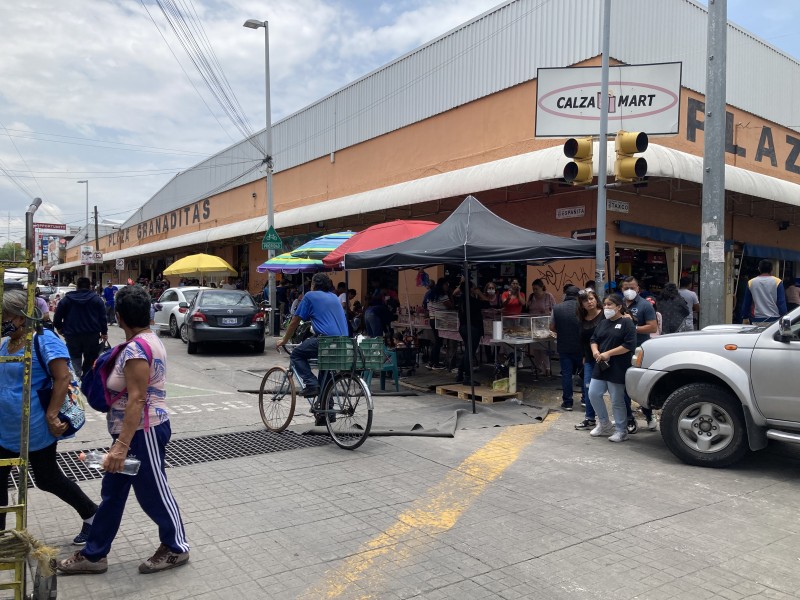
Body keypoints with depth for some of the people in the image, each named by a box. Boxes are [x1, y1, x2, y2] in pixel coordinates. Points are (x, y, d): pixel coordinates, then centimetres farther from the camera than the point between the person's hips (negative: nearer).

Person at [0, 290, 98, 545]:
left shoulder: (44, 340, -18)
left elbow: (63, 378, -22)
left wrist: (51, 416, -25)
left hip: (36, 430, -8)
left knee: (48, 480, 6)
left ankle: (92, 515, 25)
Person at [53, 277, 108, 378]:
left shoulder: (66, 299, 6)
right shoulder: (96, 299, 3)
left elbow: (57, 316, 6)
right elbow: (103, 317, 1)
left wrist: (59, 328, 22)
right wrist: (104, 332, 7)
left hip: (72, 335, 0)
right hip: (92, 335, 0)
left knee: (75, 358, 8)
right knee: (90, 359, 9)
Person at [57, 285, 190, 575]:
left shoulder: (136, 348, -23)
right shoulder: (149, 339, 7)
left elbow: (137, 400, -27)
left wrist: (122, 445, -28)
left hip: (142, 432, -10)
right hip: (135, 431, 10)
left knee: (153, 493, 6)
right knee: (112, 493, 17)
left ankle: (176, 548, 24)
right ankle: (94, 555, 29)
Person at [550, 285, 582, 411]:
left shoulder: (557, 308, -4)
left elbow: (552, 327, 2)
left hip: (564, 347, 1)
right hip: (580, 347, 0)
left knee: (566, 374, 6)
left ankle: (567, 402, 7)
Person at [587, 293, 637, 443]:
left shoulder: (627, 323, -7)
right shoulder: (603, 323, 16)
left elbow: (629, 345, -15)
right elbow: (594, 339, 18)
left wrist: (608, 353, -17)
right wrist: (595, 351, -4)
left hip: (617, 369, -7)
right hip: (601, 366, 7)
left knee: (617, 401, -1)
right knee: (593, 394, 5)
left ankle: (621, 430, 13)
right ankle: (604, 424, 23)